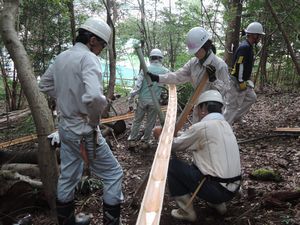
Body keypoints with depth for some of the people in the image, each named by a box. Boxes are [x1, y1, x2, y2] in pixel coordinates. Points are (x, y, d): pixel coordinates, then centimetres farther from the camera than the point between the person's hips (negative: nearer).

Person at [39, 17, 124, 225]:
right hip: (83, 130, -9)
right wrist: (94, 118, -16)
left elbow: (45, 84, 19)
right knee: (114, 174, 6)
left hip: (65, 127, 9)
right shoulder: (88, 57, -20)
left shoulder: (61, 57, 6)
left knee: (68, 177, 20)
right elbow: (94, 96, -36)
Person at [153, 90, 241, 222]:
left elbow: (174, 145, -3)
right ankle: (218, 204, 23)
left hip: (216, 189, -8)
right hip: (233, 189, 8)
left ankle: (187, 211, 8)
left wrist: (161, 135, 15)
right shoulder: (225, 125, 9)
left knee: (172, 164, 1)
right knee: (196, 166, 29)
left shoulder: (202, 127, -15)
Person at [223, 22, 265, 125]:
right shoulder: (244, 47, -20)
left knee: (251, 97, 19)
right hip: (236, 81, -11)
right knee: (232, 105, -6)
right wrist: (241, 82, -22)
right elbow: (239, 66, -25)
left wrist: (246, 80, 22)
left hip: (243, 81, 11)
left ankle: (234, 118, 24)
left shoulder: (249, 47, 13)